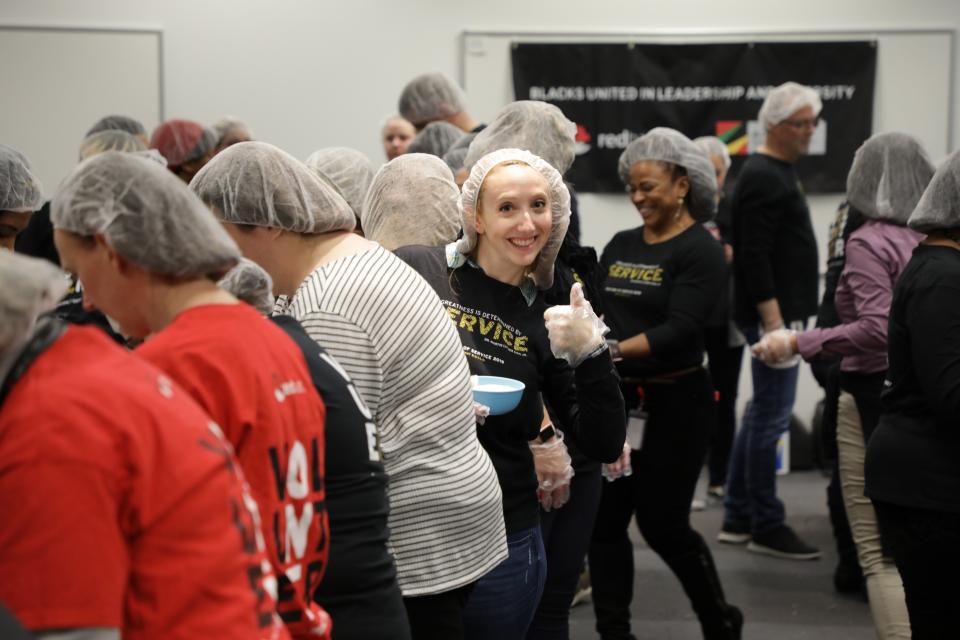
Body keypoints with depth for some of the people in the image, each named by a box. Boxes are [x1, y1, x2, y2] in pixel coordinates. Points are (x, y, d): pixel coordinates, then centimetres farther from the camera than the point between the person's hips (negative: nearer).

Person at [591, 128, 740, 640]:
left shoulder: (700, 250, -9)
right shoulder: (620, 246, 11)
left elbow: (679, 329, -19)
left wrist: (613, 351, -28)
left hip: (675, 402, -6)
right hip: (615, 399, 6)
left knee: (662, 524, 1)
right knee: (604, 521, 3)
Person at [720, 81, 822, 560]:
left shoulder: (777, 172, 17)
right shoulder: (763, 179, -14)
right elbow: (754, 256, -21)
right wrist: (773, 319, -24)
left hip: (782, 313, 11)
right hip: (772, 314, -11)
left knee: (762, 414, 14)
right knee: (771, 417, -5)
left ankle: (738, 519, 21)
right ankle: (766, 528, 3)